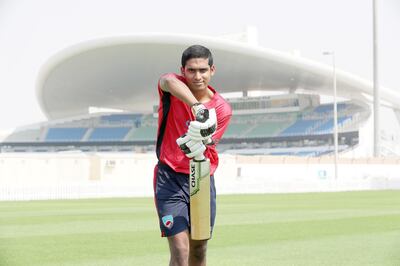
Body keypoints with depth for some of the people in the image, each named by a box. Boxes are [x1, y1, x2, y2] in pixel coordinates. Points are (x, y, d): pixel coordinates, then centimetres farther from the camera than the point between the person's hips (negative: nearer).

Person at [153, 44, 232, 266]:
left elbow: (205, 147, -9)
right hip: (169, 179, -3)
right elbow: (169, 81, -36)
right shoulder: (172, 90, -9)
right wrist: (198, 107, -53)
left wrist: (197, 145, -33)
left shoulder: (223, 109, -3)